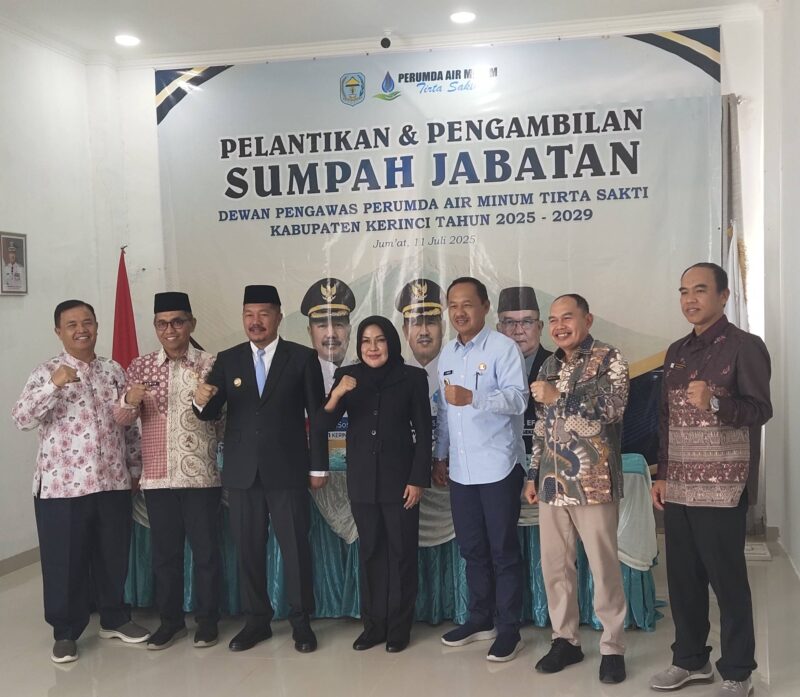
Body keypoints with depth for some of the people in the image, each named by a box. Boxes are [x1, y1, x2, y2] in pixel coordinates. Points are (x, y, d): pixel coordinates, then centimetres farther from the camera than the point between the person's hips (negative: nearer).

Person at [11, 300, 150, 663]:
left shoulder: (114, 371, 8)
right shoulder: (47, 372, -4)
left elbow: (128, 424, 13)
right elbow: (21, 419, -18)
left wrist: (136, 468, 12)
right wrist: (55, 384, -30)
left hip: (113, 482, 4)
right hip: (62, 484, -4)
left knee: (114, 555, 14)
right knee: (65, 560, 6)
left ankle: (115, 618, 33)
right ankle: (66, 632, 22)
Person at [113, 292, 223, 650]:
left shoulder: (209, 364, -1)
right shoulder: (140, 366, 5)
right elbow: (122, 419, 1)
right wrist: (129, 400, -21)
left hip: (200, 474, -2)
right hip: (157, 475, 2)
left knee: (205, 549, 5)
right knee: (164, 550, 10)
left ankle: (207, 620, 20)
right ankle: (170, 619, 24)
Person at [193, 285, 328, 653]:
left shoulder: (303, 358, -1)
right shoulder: (227, 360, 6)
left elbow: (317, 415, -1)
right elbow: (211, 414, 2)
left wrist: (318, 466, -3)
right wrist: (201, 400, -22)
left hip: (287, 470, -2)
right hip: (242, 471, 3)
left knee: (296, 547, 4)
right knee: (248, 549, 10)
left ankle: (301, 622, 18)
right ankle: (256, 620, 24)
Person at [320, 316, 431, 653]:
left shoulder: (413, 377, -4)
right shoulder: (348, 376, 3)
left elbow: (423, 433, -3)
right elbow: (324, 424, -3)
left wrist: (418, 480, -8)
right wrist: (337, 394, -21)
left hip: (399, 478, -2)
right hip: (362, 479, 3)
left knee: (401, 553, 4)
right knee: (370, 552, 9)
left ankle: (399, 627, 15)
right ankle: (373, 624, 19)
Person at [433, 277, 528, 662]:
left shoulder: (503, 347, -9)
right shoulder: (447, 354, 13)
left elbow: (518, 398, -20)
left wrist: (473, 398, -33)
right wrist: (440, 455, 18)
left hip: (497, 467, -6)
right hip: (460, 469, 6)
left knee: (503, 550, 3)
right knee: (471, 549, 15)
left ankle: (508, 629, 13)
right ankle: (480, 618, 28)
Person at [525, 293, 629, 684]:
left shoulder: (609, 359, -3)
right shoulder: (549, 367, 15)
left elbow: (613, 407, -17)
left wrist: (559, 397, -17)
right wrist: (533, 474, 16)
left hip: (593, 483, -6)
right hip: (552, 484, 6)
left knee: (604, 568, 1)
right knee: (554, 566, 10)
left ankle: (612, 648, 14)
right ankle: (565, 640, 23)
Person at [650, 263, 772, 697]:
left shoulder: (745, 347, -6)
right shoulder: (676, 352, 14)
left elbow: (761, 410, -12)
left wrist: (714, 403, -29)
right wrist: (662, 475, 13)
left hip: (721, 489, -6)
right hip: (678, 488, 6)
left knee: (727, 580, 2)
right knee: (682, 578, 12)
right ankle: (690, 659, 27)